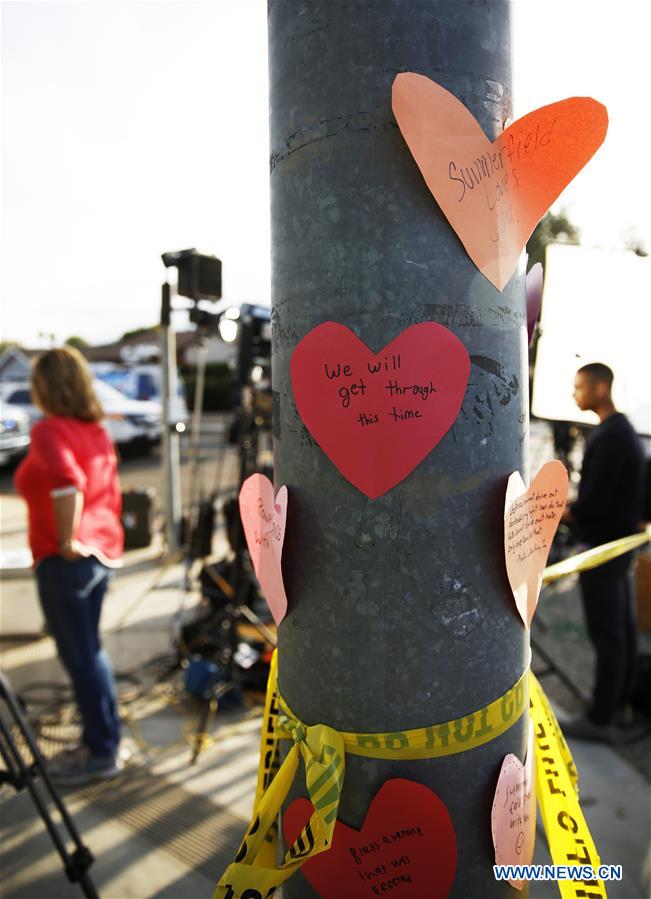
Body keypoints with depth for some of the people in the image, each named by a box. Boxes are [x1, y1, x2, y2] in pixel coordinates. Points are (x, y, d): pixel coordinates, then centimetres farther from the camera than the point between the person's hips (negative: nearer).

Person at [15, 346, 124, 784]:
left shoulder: (49, 430, -14)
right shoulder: (98, 431, 10)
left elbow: (67, 482, -32)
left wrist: (67, 541, -22)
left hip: (64, 561, -8)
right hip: (102, 554, 9)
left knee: (80, 655, 4)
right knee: (90, 651, 19)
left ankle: (102, 752, 17)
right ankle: (104, 738, 32)